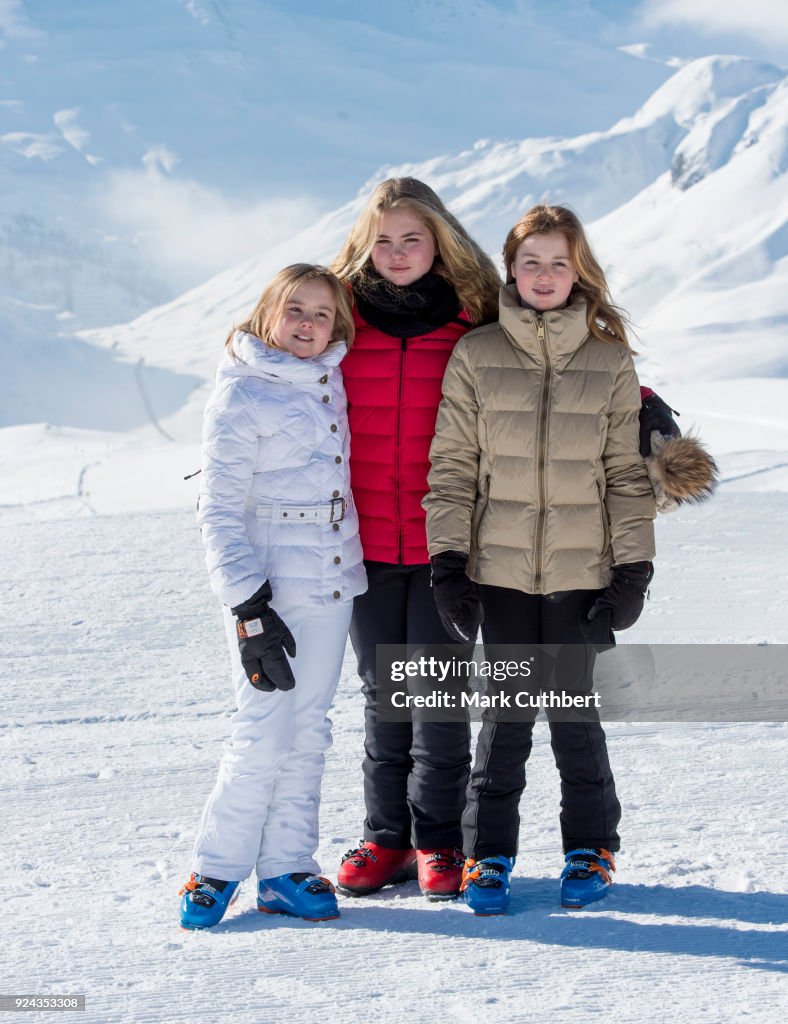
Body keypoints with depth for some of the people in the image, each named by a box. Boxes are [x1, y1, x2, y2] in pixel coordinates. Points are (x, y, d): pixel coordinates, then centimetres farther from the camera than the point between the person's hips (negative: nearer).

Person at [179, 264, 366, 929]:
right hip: (270, 587, -6)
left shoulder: (332, 380, 9)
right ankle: (219, 868, 7)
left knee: (309, 730, 8)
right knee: (265, 734, -8)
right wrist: (249, 609, -19)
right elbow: (220, 512, -12)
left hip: (333, 585, 6)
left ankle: (287, 870, 14)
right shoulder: (242, 395, -10)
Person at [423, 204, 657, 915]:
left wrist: (633, 570, -1)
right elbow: (452, 465, 3)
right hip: (500, 569, 0)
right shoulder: (477, 355, 3)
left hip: (582, 570, 0)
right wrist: (449, 562, -3)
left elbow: (628, 471, 5)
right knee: (505, 717, 2)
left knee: (575, 712, 5)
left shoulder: (611, 361, 4)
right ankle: (488, 856, 16)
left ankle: (591, 850, 21)